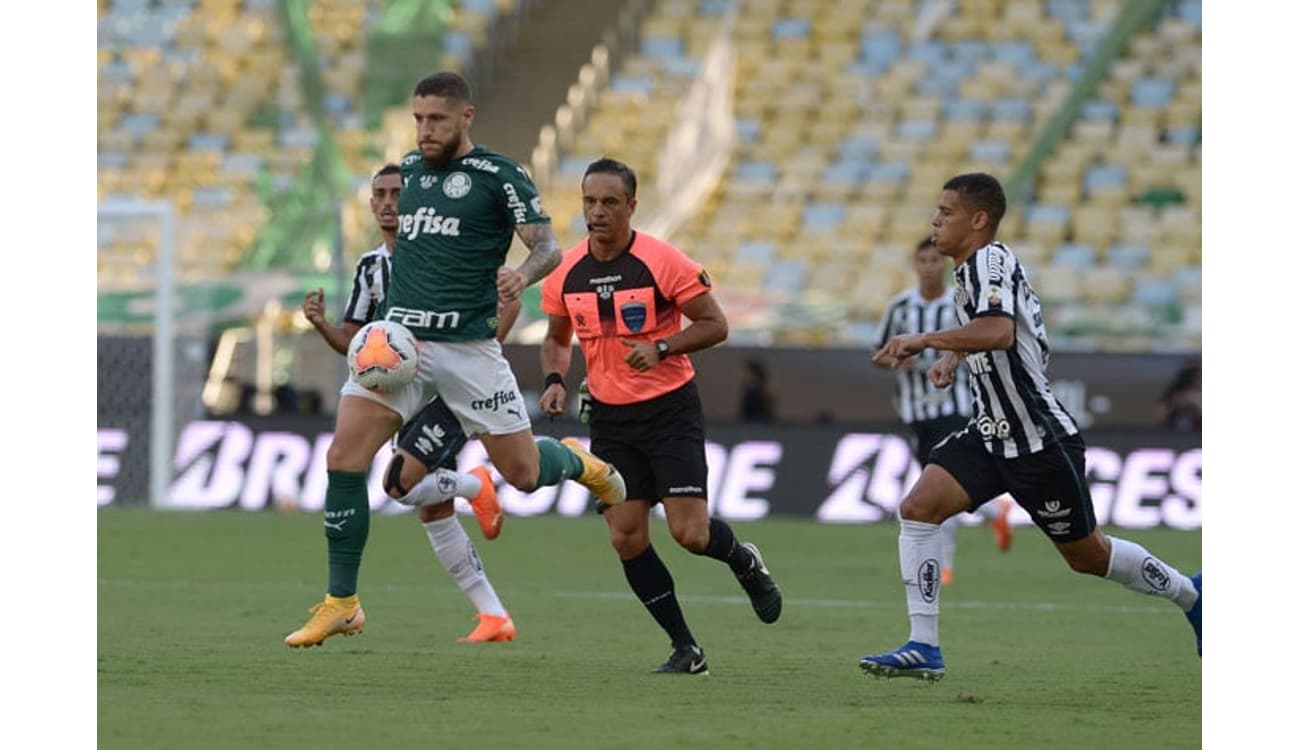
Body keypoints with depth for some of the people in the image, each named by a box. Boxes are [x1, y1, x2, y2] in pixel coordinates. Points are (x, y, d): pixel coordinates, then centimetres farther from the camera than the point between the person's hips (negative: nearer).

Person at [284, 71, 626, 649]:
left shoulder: (499, 176, -5)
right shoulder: (409, 168, 12)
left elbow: (548, 246, -8)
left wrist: (522, 275, -30)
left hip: (468, 347, -4)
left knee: (524, 474, -1)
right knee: (343, 459, -11)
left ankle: (576, 462, 38)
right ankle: (341, 603, -3)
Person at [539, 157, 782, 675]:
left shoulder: (663, 262, -13)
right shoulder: (566, 272, 1)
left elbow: (715, 325, -9)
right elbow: (557, 338, 16)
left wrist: (660, 347, -23)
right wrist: (555, 379, -4)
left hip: (670, 409, -4)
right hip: (609, 418, 4)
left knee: (689, 533, -13)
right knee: (626, 538, -4)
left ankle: (744, 560, 24)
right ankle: (686, 650, 7)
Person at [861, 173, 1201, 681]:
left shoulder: (990, 260, -18)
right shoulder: (971, 269, 11)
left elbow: (998, 332, -38)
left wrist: (924, 340, -36)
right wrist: (954, 355, 16)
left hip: (1040, 439, -9)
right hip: (991, 433, 9)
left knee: (1087, 554, 6)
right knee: (918, 507, -11)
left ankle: (1190, 594, 30)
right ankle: (924, 648, -12)